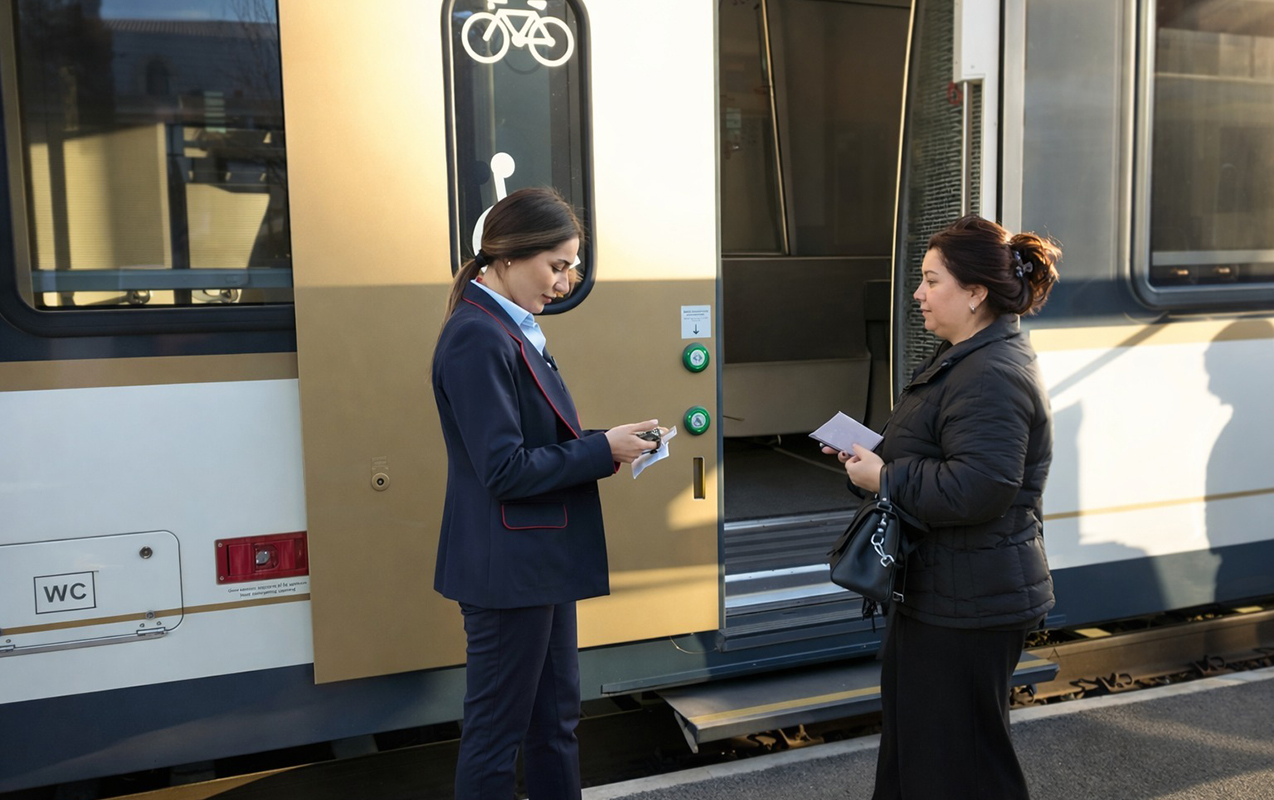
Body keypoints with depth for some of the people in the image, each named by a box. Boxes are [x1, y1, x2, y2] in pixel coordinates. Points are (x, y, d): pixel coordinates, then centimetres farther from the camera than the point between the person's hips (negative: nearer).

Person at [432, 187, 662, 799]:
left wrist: (601, 444, 2)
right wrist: (603, 450, -16)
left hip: (541, 561, 10)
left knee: (556, 720, 19)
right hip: (508, 567, -10)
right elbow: (505, 471, -22)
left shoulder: (510, 329, 10)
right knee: (497, 731, 6)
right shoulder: (477, 338, -19)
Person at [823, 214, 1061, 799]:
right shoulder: (966, 359, 13)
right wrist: (872, 454, 6)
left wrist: (885, 477, -21)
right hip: (937, 587, 11)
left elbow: (978, 488, -32)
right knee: (909, 727, 24)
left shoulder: (993, 377, -23)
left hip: (969, 602, -11)